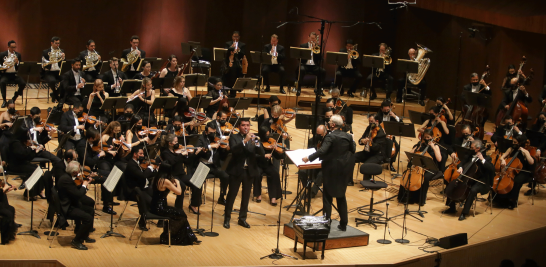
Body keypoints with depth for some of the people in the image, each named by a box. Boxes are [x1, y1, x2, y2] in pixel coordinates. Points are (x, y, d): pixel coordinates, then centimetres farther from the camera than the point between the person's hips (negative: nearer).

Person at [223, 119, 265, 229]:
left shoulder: (253, 138, 9)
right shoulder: (234, 137, 0)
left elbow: (262, 153, -3)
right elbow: (233, 150, -19)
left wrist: (256, 143, -21)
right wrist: (245, 141, -29)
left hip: (250, 171, 3)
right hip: (236, 170, -3)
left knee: (246, 196, 8)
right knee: (232, 195, 0)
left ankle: (242, 218, 17)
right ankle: (227, 218, 8)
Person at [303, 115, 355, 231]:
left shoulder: (330, 137, -18)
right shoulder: (347, 136, 0)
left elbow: (322, 151, -27)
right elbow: (353, 150, 7)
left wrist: (309, 158, -21)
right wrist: (352, 141, 23)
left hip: (332, 169, -6)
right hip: (344, 169, 6)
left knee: (328, 196, 5)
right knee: (341, 195, 17)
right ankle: (343, 224, 18)